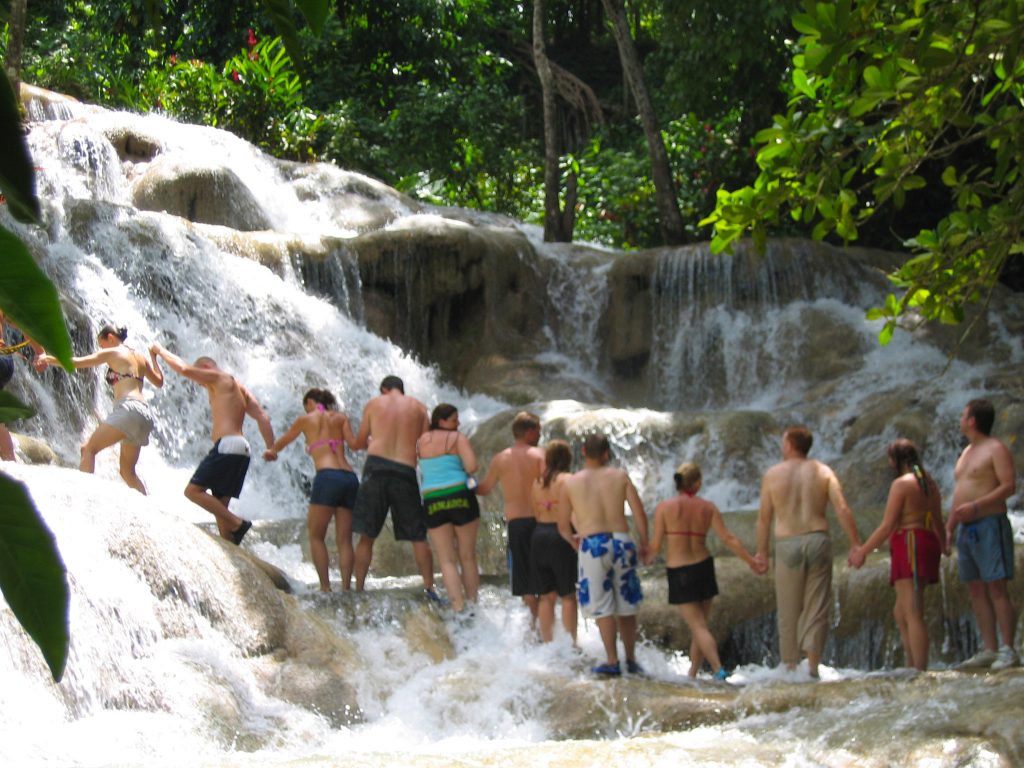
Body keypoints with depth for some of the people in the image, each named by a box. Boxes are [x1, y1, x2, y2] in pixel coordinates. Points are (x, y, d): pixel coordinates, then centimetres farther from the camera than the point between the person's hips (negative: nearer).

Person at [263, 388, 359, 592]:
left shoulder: (306, 419, 15)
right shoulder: (340, 418, 19)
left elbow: (283, 441, 34)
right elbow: (353, 443, 1)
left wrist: (272, 451, 54)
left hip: (327, 477, -4)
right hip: (350, 478, 4)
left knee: (316, 537, 6)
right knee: (344, 540, 4)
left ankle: (325, 588, -8)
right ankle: (346, 588, -8)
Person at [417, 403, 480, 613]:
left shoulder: (422, 440, 11)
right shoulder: (458, 438, -1)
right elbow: (472, 466, -11)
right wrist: (464, 472, 9)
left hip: (432, 502, 2)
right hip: (460, 497, -2)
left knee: (447, 560, 2)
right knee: (468, 557, 10)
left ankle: (458, 607, -10)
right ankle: (473, 602, 12)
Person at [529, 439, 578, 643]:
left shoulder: (537, 482, 10)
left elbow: (536, 513, 12)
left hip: (539, 535, 6)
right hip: (560, 536, -5)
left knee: (546, 596, 11)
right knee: (568, 596, 1)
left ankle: (547, 643, 13)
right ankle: (571, 643, -1)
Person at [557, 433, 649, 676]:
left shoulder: (570, 483, 3)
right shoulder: (620, 476, 4)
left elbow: (562, 526, 9)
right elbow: (640, 514, 1)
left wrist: (573, 540, 29)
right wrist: (644, 545, 13)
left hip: (592, 545, -2)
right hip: (621, 541, 2)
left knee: (602, 607, 2)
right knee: (626, 605, 12)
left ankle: (612, 661, -3)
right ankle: (631, 660, 17)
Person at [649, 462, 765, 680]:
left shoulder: (664, 507, -6)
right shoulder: (708, 508, 0)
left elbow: (656, 545, -6)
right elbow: (728, 539, -4)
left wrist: (646, 556, 16)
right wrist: (752, 562, 2)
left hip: (678, 573, -3)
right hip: (704, 568, 3)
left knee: (698, 627, -5)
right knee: (700, 623, 16)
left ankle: (718, 669, -22)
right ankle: (692, 674, 21)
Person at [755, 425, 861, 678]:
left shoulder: (772, 475, 5)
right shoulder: (823, 472, 6)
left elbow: (764, 518, 5)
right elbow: (842, 510, -4)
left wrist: (761, 551, 14)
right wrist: (856, 545, -3)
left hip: (788, 544, -1)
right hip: (818, 540, 1)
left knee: (788, 612, 8)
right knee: (817, 607, 4)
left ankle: (790, 665, 9)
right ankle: (813, 665, -5)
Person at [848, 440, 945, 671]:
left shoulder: (902, 484, -8)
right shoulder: (929, 483, 17)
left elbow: (887, 526, -11)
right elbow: (938, 523, 22)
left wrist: (862, 552, -4)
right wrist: (943, 548, 37)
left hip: (910, 543, -9)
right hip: (928, 542, 9)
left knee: (913, 614, -13)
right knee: (901, 612, 14)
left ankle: (920, 672, -18)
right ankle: (911, 666, 11)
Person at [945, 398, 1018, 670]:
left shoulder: (996, 449, -5)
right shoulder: (967, 452, 21)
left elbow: (1009, 486, -15)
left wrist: (975, 506, -23)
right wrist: (949, 526, 16)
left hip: (989, 526, -9)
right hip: (967, 530, 9)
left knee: (996, 588, -12)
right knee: (976, 591, 4)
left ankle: (1008, 650, -13)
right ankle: (989, 650, 5)